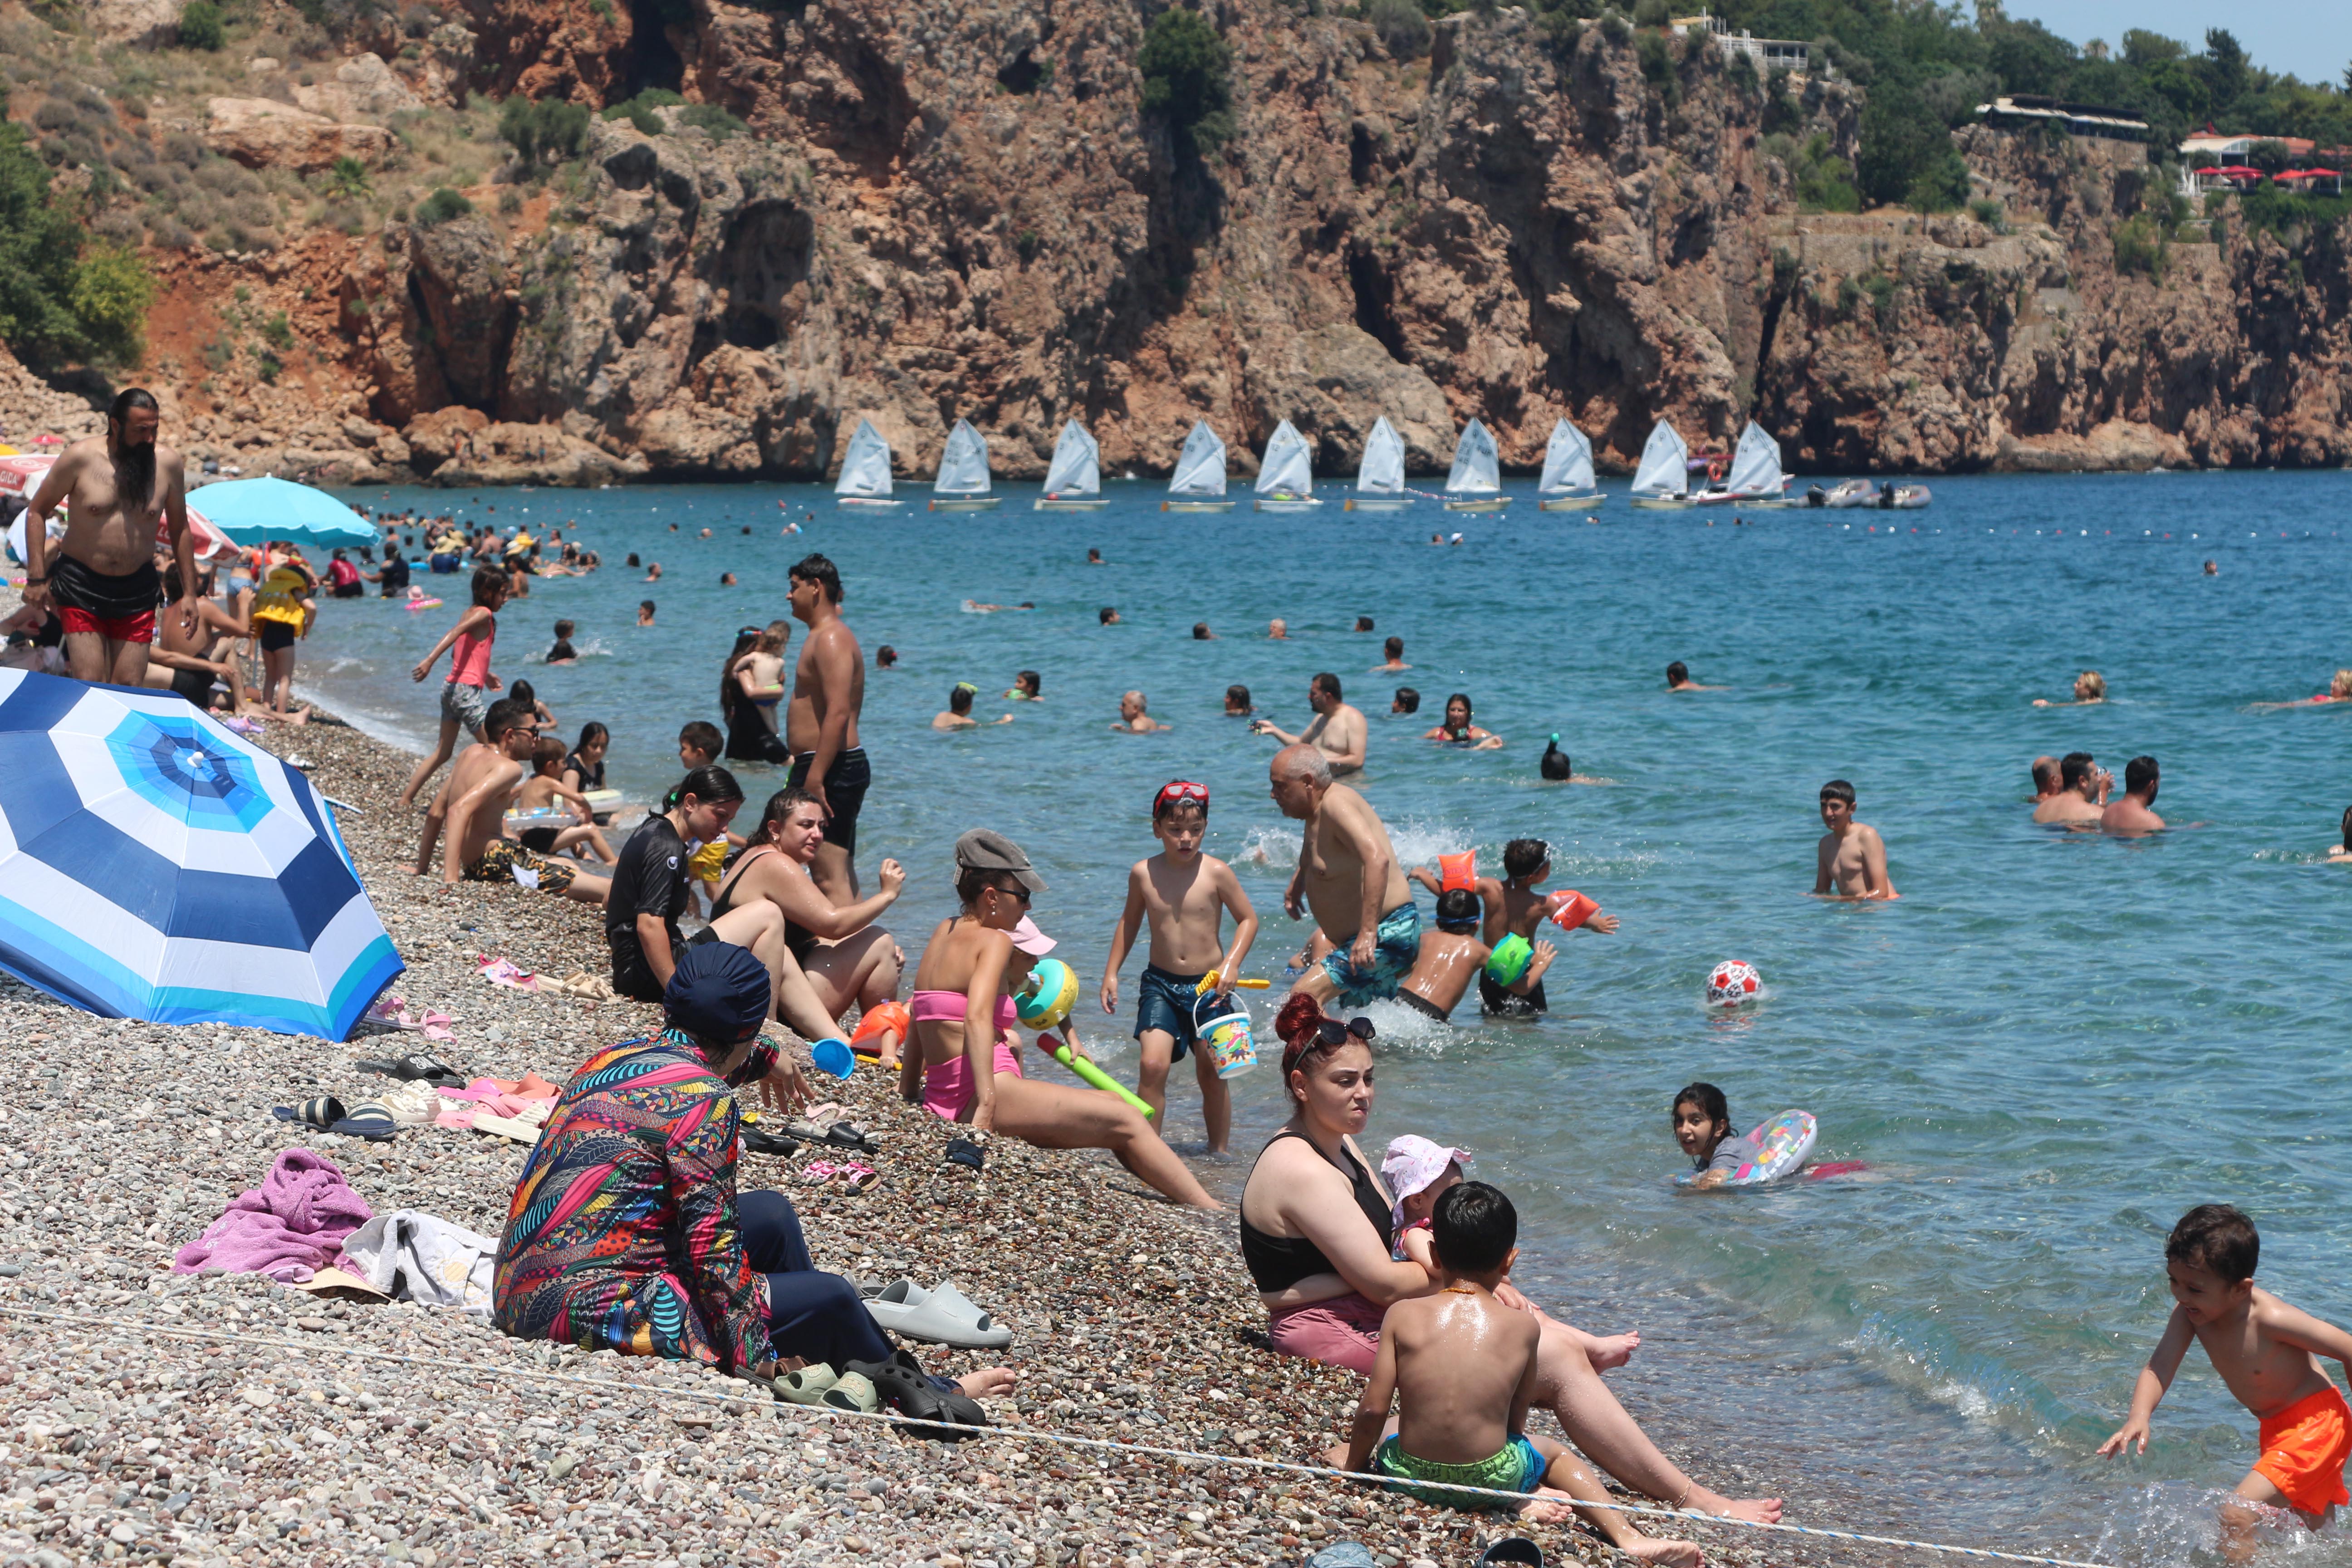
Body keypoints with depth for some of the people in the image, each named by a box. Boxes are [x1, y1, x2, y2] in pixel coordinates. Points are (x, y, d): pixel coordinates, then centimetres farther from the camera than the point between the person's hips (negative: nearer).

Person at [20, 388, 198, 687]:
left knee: (130, 689, 0)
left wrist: (189, 593, 8)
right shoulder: (80, 457, -10)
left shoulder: (168, 463, -2)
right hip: (81, 588, -2)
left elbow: (179, 528, 10)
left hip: (138, 592, 2)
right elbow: (37, 511, 0)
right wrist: (36, 578, -7)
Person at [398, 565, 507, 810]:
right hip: (467, 690, -9)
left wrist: (486, 675, 34)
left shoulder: (469, 613, 16)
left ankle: (406, 800, 14)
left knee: (443, 753, 15)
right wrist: (430, 661, -39)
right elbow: (456, 633, -26)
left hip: (451, 687, 9)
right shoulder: (483, 614, -10)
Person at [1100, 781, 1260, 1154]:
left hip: (1208, 985, -1)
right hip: (1160, 983, 1)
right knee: (1153, 1064, -15)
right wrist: (1111, 973, 12)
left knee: (1212, 1072, 5)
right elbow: (1129, 922, 14)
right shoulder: (1143, 874, -1)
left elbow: (1248, 919, 0)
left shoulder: (1216, 873, -8)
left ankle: (1219, 1151, 19)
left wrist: (1231, 963, -13)